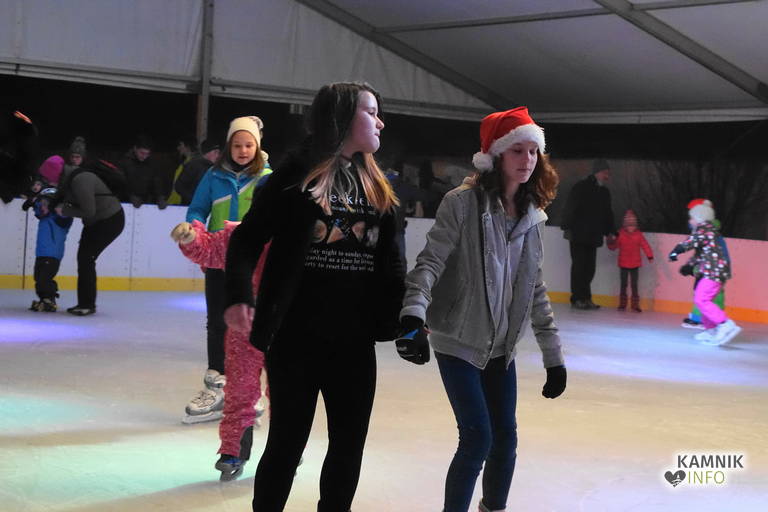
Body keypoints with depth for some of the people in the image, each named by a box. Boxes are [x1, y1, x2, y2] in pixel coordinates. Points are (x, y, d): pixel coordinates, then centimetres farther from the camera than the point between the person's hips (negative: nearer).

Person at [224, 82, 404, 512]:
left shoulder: (378, 186, 11)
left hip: (356, 340, 5)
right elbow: (248, 238, -7)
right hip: (296, 337, -5)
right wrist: (239, 296, -22)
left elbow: (390, 260, 13)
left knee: (350, 444, 12)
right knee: (288, 441, 6)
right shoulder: (297, 173, -6)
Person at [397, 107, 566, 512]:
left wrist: (553, 356, 8)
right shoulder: (462, 202, -14)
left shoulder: (532, 217, 4)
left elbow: (535, 290, 9)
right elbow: (430, 262, -21)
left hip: (501, 347, 6)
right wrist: (414, 315, -38)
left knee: (505, 437, 11)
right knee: (478, 438, -8)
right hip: (458, 343, -6)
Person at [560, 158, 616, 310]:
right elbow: (570, 208, -8)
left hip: (593, 237, 6)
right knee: (579, 266, -5)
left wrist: (609, 231, 17)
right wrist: (567, 227, -14)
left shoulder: (605, 192, 17)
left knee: (589, 268, 3)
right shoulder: (581, 188, -4)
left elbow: (608, 214, 25)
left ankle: (586, 298, 7)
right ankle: (577, 298, -2)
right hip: (578, 235, -6)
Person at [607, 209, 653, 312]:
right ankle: (622, 304, 14)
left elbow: (645, 245, -3)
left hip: (635, 264, 0)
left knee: (634, 285, 4)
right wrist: (610, 242, -24)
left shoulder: (638, 235, -2)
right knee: (623, 284, 6)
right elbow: (613, 246, -3)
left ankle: (635, 305, 9)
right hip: (623, 264, 0)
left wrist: (650, 256, -12)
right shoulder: (620, 234, -4)